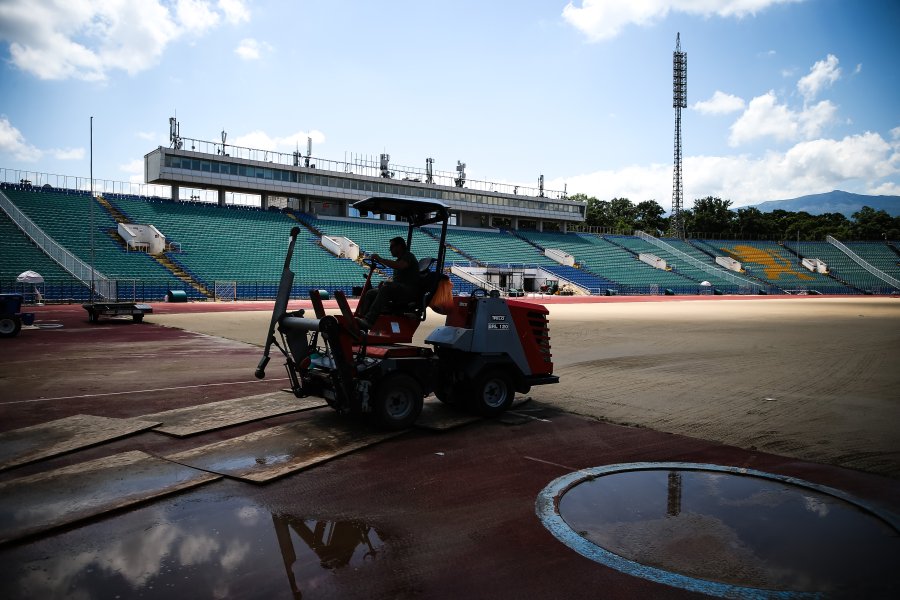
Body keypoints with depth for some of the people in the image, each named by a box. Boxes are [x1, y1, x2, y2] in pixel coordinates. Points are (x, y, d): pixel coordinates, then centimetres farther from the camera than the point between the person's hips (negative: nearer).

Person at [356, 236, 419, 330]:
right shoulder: (399, 260, 28)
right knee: (370, 293, -6)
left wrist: (380, 259, -18)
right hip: (399, 291, 9)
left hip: (410, 291, -9)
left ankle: (369, 320, -45)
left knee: (386, 288, -35)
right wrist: (384, 283, 5)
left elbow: (400, 266, -24)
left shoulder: (408, 256, -1)